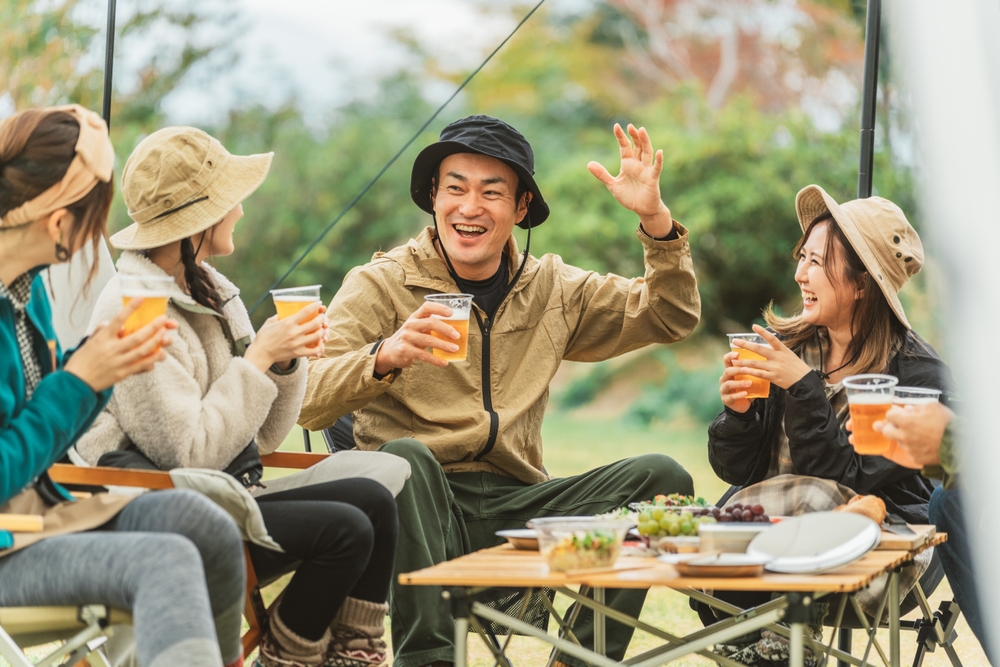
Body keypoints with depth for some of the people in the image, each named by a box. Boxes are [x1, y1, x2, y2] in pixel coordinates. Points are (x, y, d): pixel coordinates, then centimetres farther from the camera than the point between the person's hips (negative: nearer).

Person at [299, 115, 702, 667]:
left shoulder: (551, 290, 15)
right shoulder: (380, 285, 0)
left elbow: (671, 317, 15)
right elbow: (308, 403, -14)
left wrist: (655, 219, 1)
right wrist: (385, 356, -34)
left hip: (514, 507, 4)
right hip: (424, 505, -4)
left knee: (661, 476, -14)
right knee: (405, 457, -36)